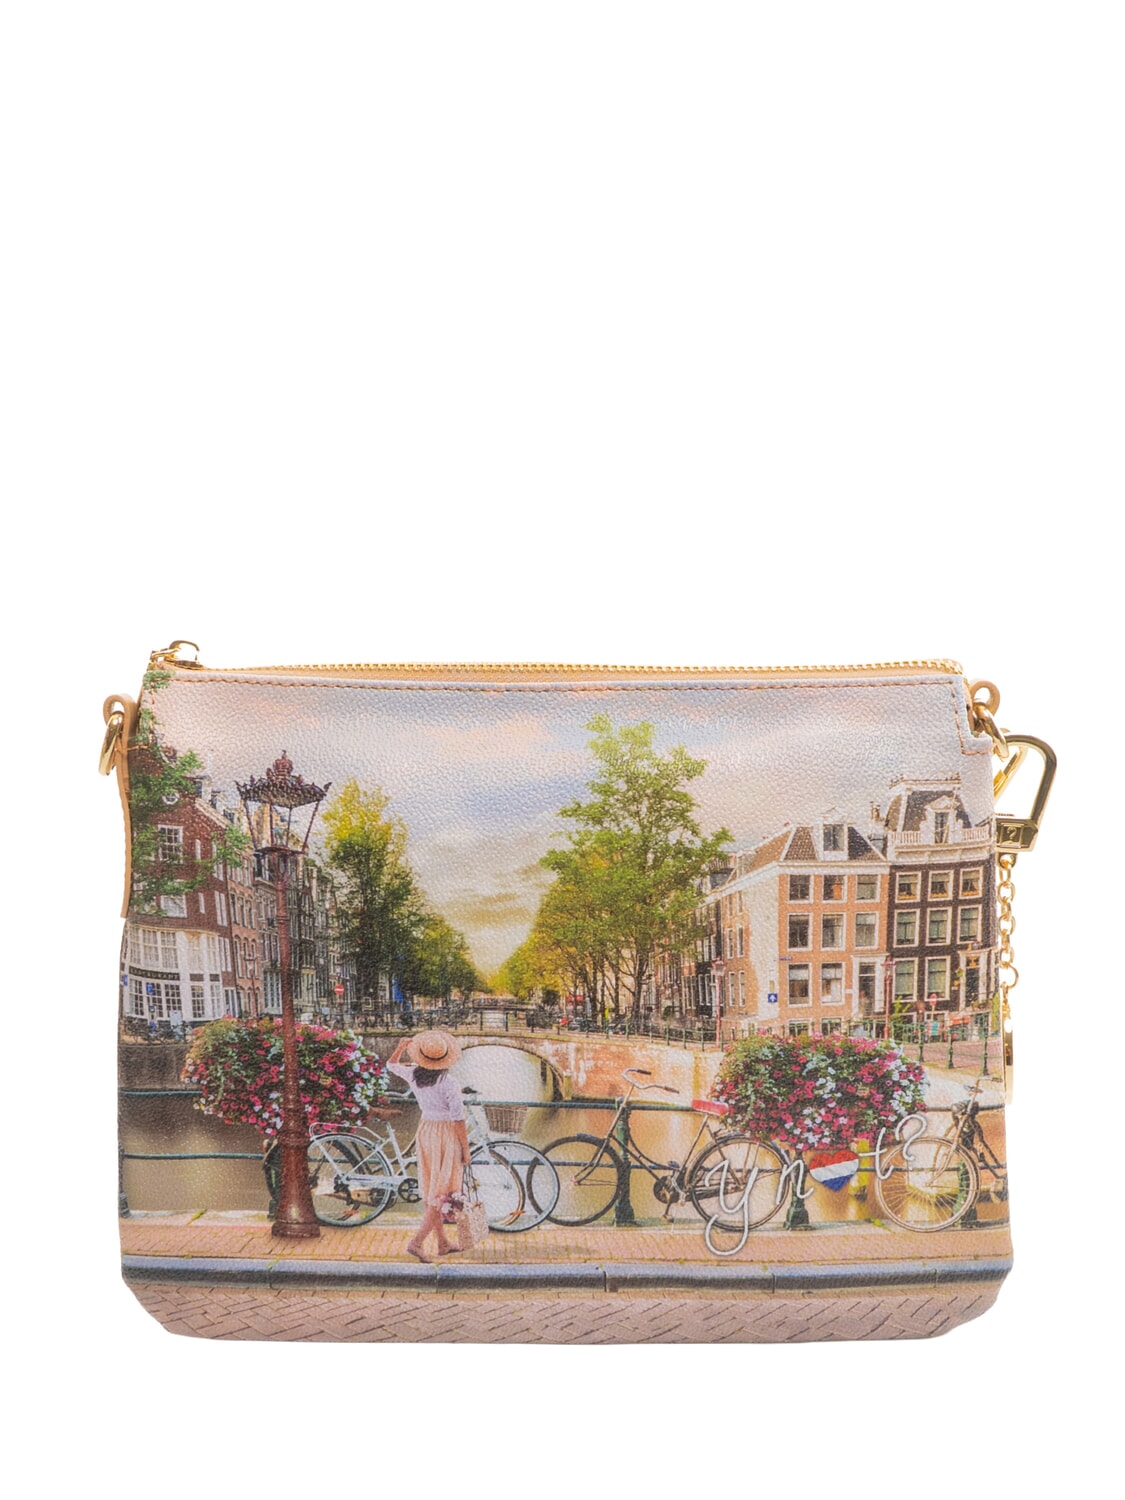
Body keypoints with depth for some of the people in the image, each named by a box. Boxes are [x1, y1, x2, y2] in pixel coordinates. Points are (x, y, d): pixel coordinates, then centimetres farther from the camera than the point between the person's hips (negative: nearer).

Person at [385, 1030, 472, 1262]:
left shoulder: (413, 1074, -8)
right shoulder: (448, 1086, -24)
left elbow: (391, 1065, 13)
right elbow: (458, 1121, -18)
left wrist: (402, 1046, 24)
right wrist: (466, 1149, -8)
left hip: (425, 1131, 7)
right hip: (447, 1136, -7)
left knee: (432, 1189, 16)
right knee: (442, 1192, 0)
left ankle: (443, 1243, 26)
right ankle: (417, 1241, -8)